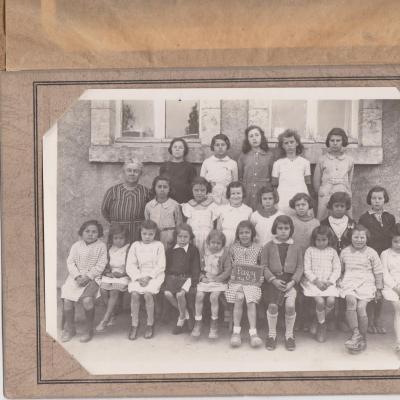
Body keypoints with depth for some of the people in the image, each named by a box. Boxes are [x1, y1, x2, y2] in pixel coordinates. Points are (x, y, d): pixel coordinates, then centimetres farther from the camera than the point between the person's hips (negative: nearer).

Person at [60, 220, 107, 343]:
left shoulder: (101, 246, 1)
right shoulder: (76, 245, 9)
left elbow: (100, 265, -4)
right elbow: (70, 262, 3)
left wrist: (88, 277, -15)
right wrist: (77, 276, -13)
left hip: (92, 278, -3)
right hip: (75, 277, 3)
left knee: (87, 300, -28)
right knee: (67, 299, -18)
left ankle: (89, 329, -6)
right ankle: (70, 328, 5)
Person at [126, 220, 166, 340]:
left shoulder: (158, 245, 6)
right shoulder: (135, 245, 10)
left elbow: (161, 266, -2)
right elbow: (130, 265, 3)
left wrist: (148, 277, -13)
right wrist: (138, 278, -12)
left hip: (154, 275, -2)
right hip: (138, 275, 2)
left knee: (148, 293, -28)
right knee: (134, 293, -25)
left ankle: (150, 323, -10)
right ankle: (134, 324, -10)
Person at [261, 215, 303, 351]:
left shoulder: (296, 248, 13)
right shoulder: (268, 247, 9)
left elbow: (300, 267, 8)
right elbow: (264, 266, 3)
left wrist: (293, 281, -9)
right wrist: (273, 280, -12)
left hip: (289, 281, 1)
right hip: (272, 281, -1)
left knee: (290, 305, -24)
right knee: (272, 305, -24)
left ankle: (289, 334, 1)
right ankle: (271, 334, -1)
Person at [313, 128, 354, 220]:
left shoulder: (349, 160, 8)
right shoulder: (322, 159, 4)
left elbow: (349, 181, 15)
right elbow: (316, 181, 9)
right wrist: (322, 194, 10)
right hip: (325, 198, -1)